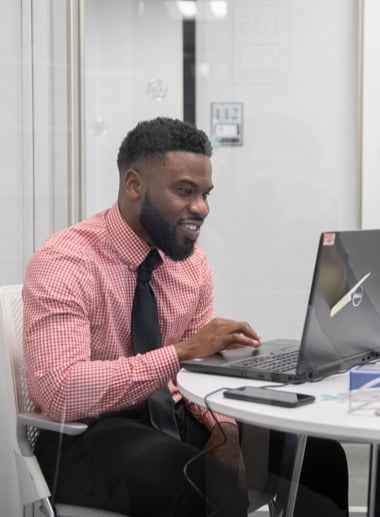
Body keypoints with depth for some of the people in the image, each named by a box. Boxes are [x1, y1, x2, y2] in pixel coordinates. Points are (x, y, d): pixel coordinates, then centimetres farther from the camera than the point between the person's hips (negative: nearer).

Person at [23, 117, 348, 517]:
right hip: (88, 436, -7)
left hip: (174, 418, 7)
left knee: (318, 454, -8)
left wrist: (220, 426, -12)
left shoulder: (192, 259, 4)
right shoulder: (64, 262, -17)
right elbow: (60, 391, -28)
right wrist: (181, 352, -30)